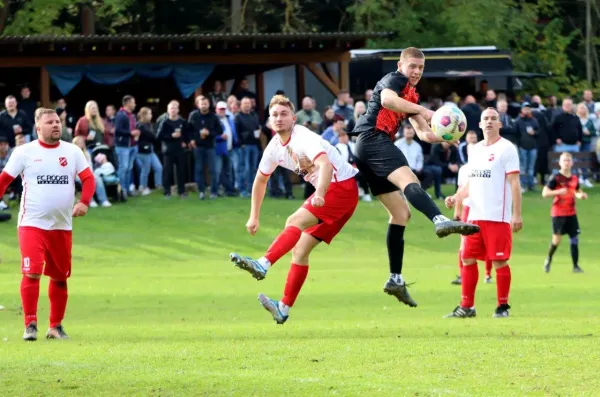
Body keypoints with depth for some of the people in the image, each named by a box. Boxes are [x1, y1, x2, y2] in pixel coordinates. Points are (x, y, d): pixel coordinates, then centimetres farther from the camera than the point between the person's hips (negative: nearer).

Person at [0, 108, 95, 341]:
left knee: (60, 277, 10)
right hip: (32, 223, -4)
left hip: (62, 226, 4)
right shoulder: (24, 152, -2)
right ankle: (30, 325, -11)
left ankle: (56, 326, 22)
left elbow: (88, 178, 0)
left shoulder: (72, 152, 5)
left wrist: (84, 202, -17)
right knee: (31, 273, -17)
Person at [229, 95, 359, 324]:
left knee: (295, 221, -26)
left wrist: (319, 195, -53)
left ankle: (262, 265, -39)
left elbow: (326, 165, -37)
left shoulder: (303, 138, -20)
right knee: (300, 249, 3)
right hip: (326, 193, 9)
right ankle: (284, 310, 2)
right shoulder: (275, 148, 6)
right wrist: (254, 217, 20)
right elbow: (260, 180, 22)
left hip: (342, 187, -9)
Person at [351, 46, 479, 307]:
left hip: (369, 150, 10)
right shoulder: (394, 80, 1)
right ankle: (441, 221, -62)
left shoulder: (411, 96, 29)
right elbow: (386, 99, -23)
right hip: (373, 138, -10)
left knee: (401, 213, 9)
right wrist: (423, 111, -22)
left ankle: (395, 280, 10)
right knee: (409, 180, -34)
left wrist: (444, 137, 2)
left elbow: (423, 133, 23)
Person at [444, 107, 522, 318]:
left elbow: (514, 183, -8)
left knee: (499, 261, -4)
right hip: (475, 215, 7)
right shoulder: (474, 150, 16)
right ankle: (466, 306, 11)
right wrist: (456, 197, 5)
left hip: (498, 216, -7)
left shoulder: (506, 148, -4)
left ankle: (503, 306, 4)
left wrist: (517, 214, -14)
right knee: (467, 259, 5)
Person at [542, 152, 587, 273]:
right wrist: (558, 192, -26)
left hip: (571, 213, 5)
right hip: (558, 213, -5)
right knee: (557, 239, -7)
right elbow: (544, 193, -14)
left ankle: (575, 266, 6)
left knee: (575, 238, 0)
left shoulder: (574, 179, 8)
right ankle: (549, 259, 21)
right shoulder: (555, 178, -9)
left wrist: (581, 195, 3)